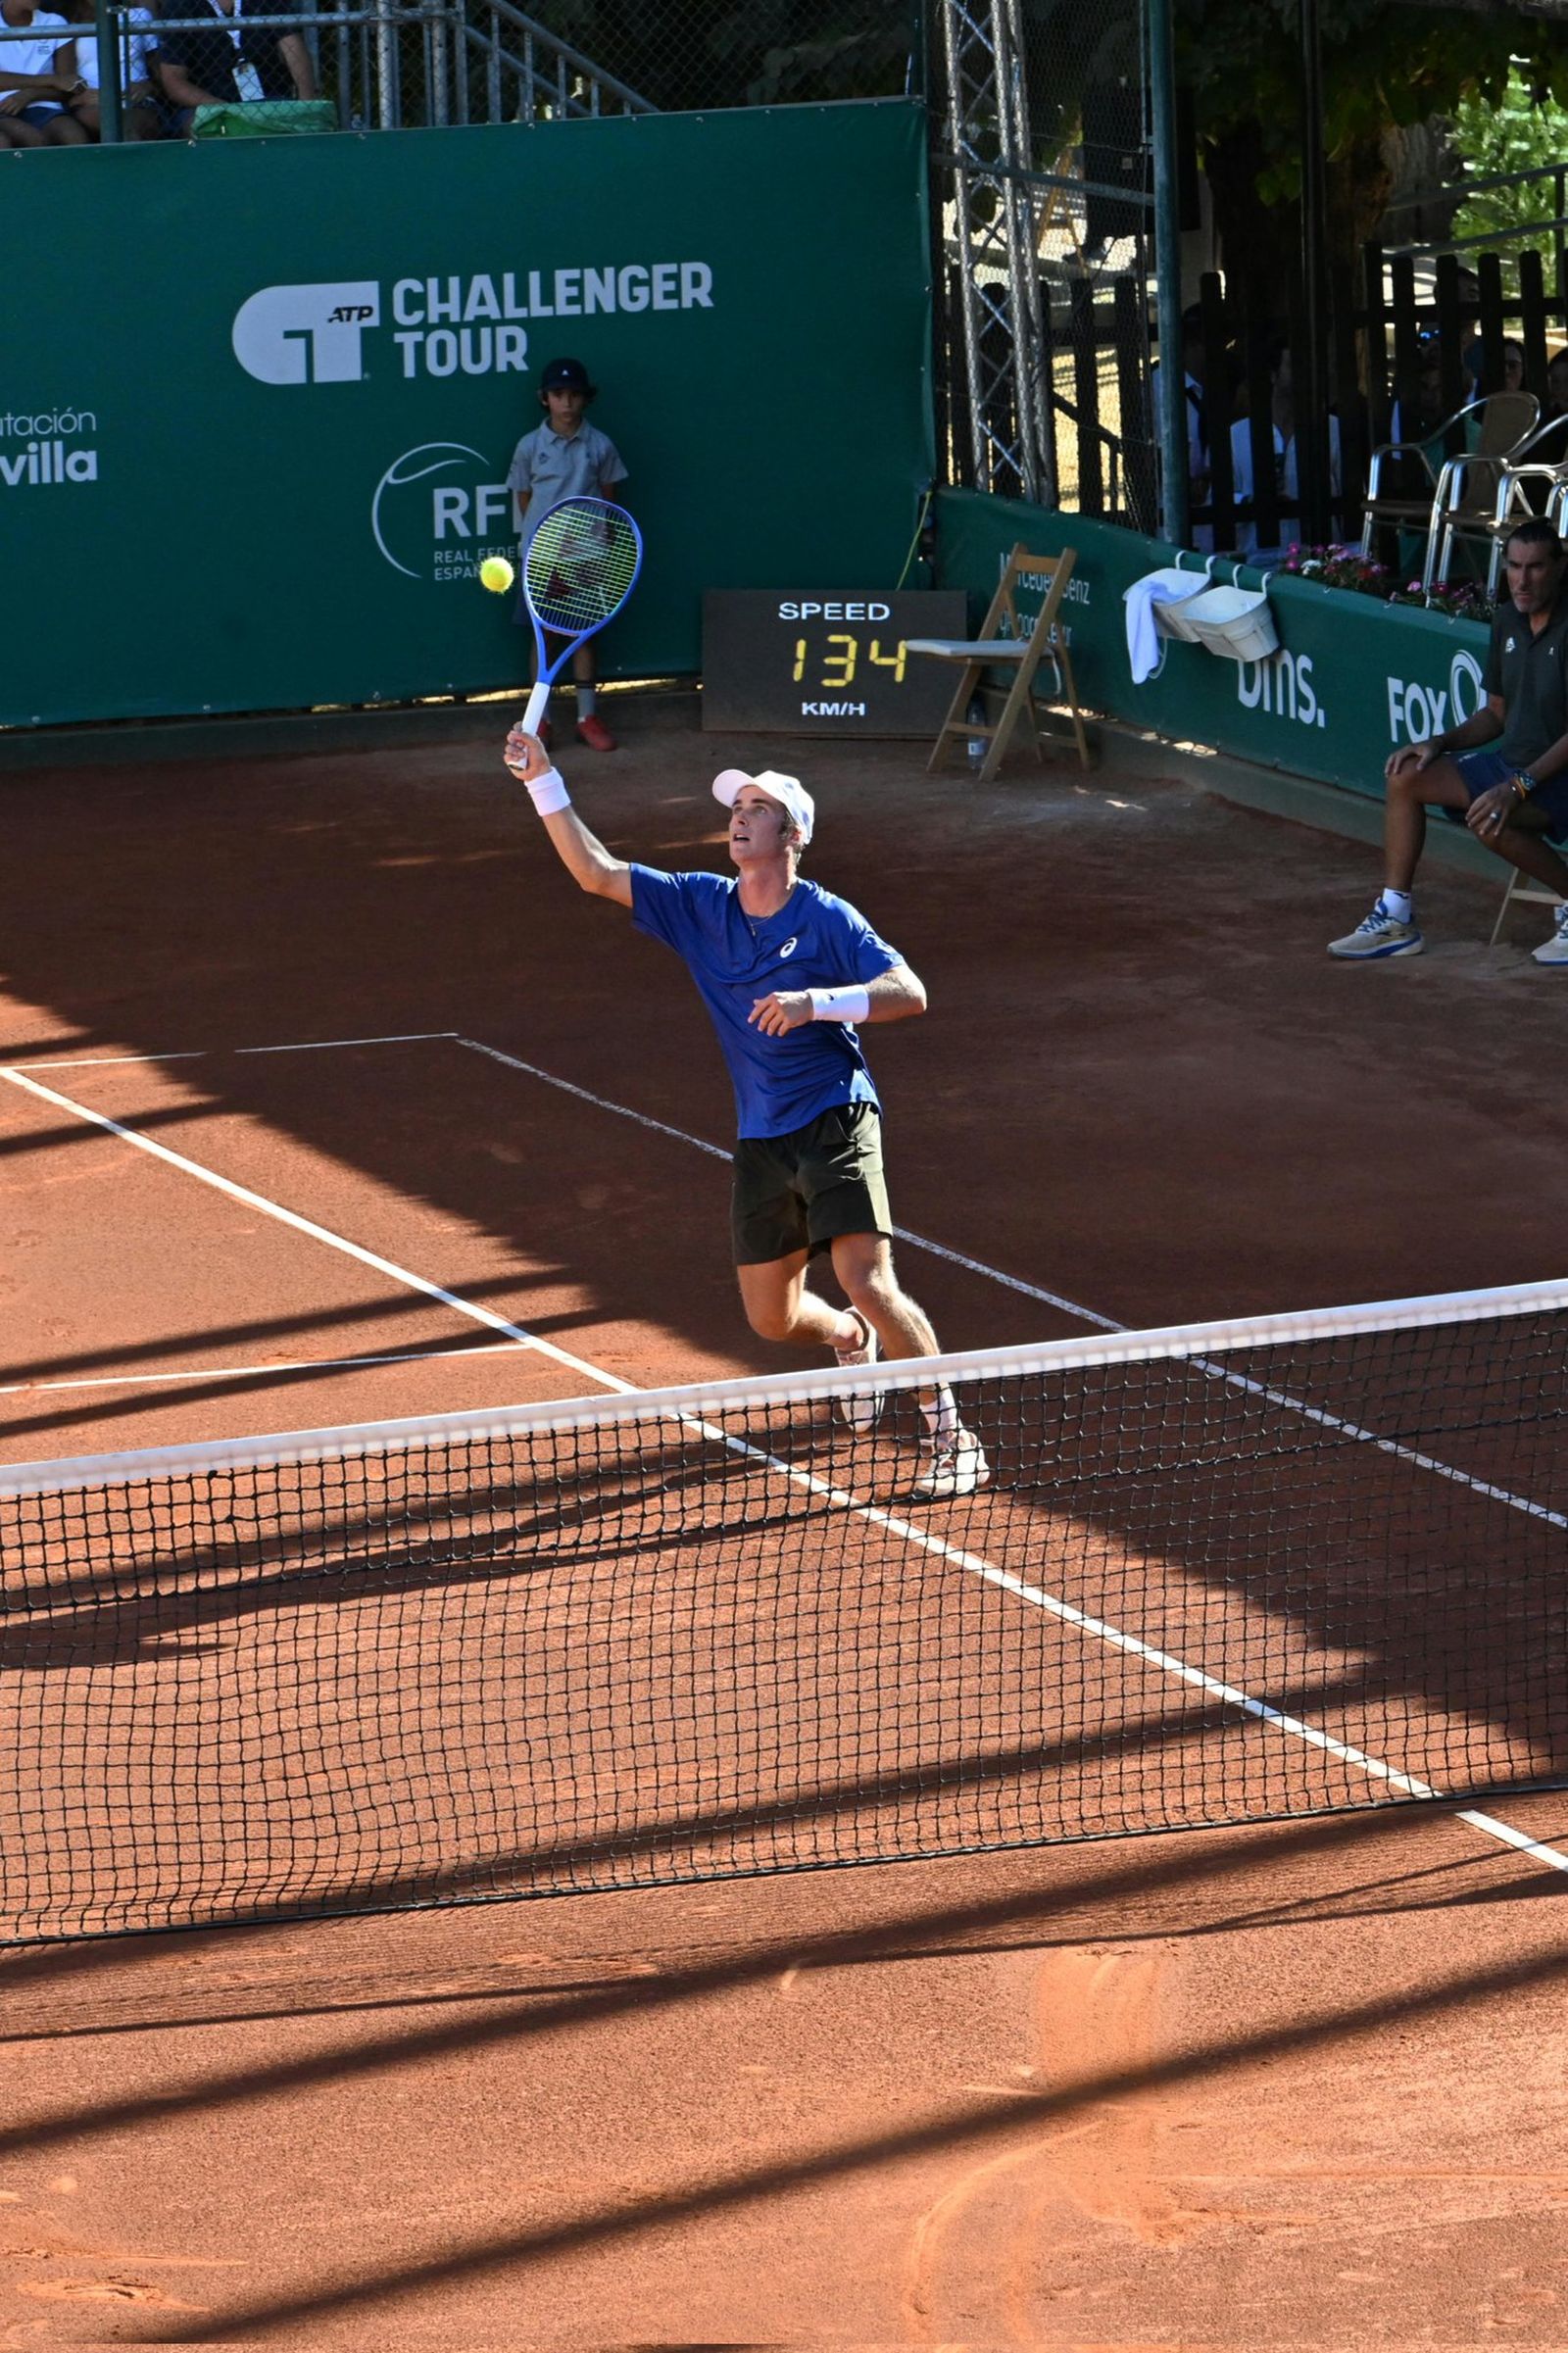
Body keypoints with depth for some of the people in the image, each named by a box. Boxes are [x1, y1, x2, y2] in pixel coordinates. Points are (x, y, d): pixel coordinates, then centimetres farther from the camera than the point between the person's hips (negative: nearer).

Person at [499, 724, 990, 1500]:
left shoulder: (826, 918, -9)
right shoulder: (700, 906, 5)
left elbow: (910, 993, -15)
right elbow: (597, 873, 3)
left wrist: (817, 1002, -28)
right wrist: (541, 778, -5)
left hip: (835, 1121, -6)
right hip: (761, 1139, 6)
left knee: (870, 1286, -19)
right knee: (771, 1317, 12)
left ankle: (952, 1437, -8)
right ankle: (851, 1340, 47)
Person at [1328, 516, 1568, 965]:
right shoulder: (1508, 620, 8)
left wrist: (1519, 787, -29)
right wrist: (1440, 743, 1)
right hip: (1513, 762, 9)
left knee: (1489, 819, -35)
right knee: (1406, 777, -2)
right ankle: (1396, 919, 1)